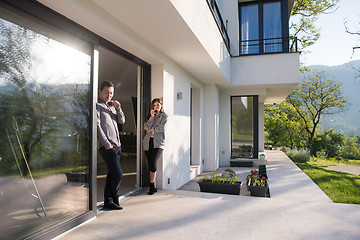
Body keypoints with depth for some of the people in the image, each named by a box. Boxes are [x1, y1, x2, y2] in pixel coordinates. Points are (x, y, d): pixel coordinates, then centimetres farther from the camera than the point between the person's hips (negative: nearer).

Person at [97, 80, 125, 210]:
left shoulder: (111, 106, 19)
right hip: (107, 147, -8)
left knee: (112, 175, 12)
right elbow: (97, 126, -12)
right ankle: (114, 198, 12)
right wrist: (107, 144, -15)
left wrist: (118, 108, -2)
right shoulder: (97, 106, -5)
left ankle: (108, 202, 21)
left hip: (117, 145, 8)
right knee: (118, 174, -9)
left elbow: (122, 121, 15)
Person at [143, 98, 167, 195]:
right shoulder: (149, 116, 19)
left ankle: (152, 186, -5)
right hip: (148, 143, 4)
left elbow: (162, 128, -8)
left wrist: (152, 129, 1)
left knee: (153, 163, -19)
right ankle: (153, 187, 14)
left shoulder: (164, 116, 8)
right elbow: (146, 127, 1)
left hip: (158, 143, -4)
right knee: (150, 165, 3)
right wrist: (152, 117, -3)